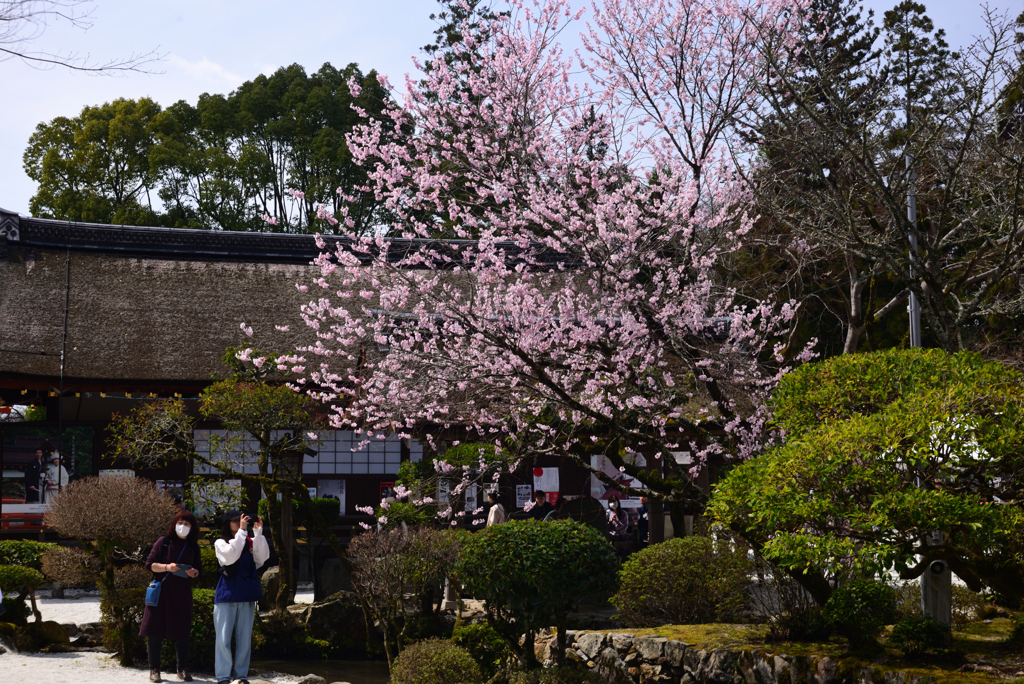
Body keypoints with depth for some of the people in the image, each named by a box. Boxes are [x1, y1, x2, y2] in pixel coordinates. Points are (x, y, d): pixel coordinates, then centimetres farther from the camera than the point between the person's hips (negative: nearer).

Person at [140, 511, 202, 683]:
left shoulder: (193, 547, 9)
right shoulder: (164, 542, -1)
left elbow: (198, 569, 14)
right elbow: (149, 564, -4)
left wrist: (194, 572, -9)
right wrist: (167, 567, -20)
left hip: (183, 593, 3)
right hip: (162, 591, -3)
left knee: (182, 632, 4)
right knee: (155, 631, -2)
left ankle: (183, 669, 13)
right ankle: (154, 669, 7)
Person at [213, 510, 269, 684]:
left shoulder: (250, 542, 7)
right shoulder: (220, 543, 1)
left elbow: (262, 557, -7)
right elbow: (230, 556, -18)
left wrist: (258, 533, -13)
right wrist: (241, 531, -19)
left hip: (247, 595, 3)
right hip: (227, 595, -3)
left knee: (244, 638, 7)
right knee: (223, 638, -3)